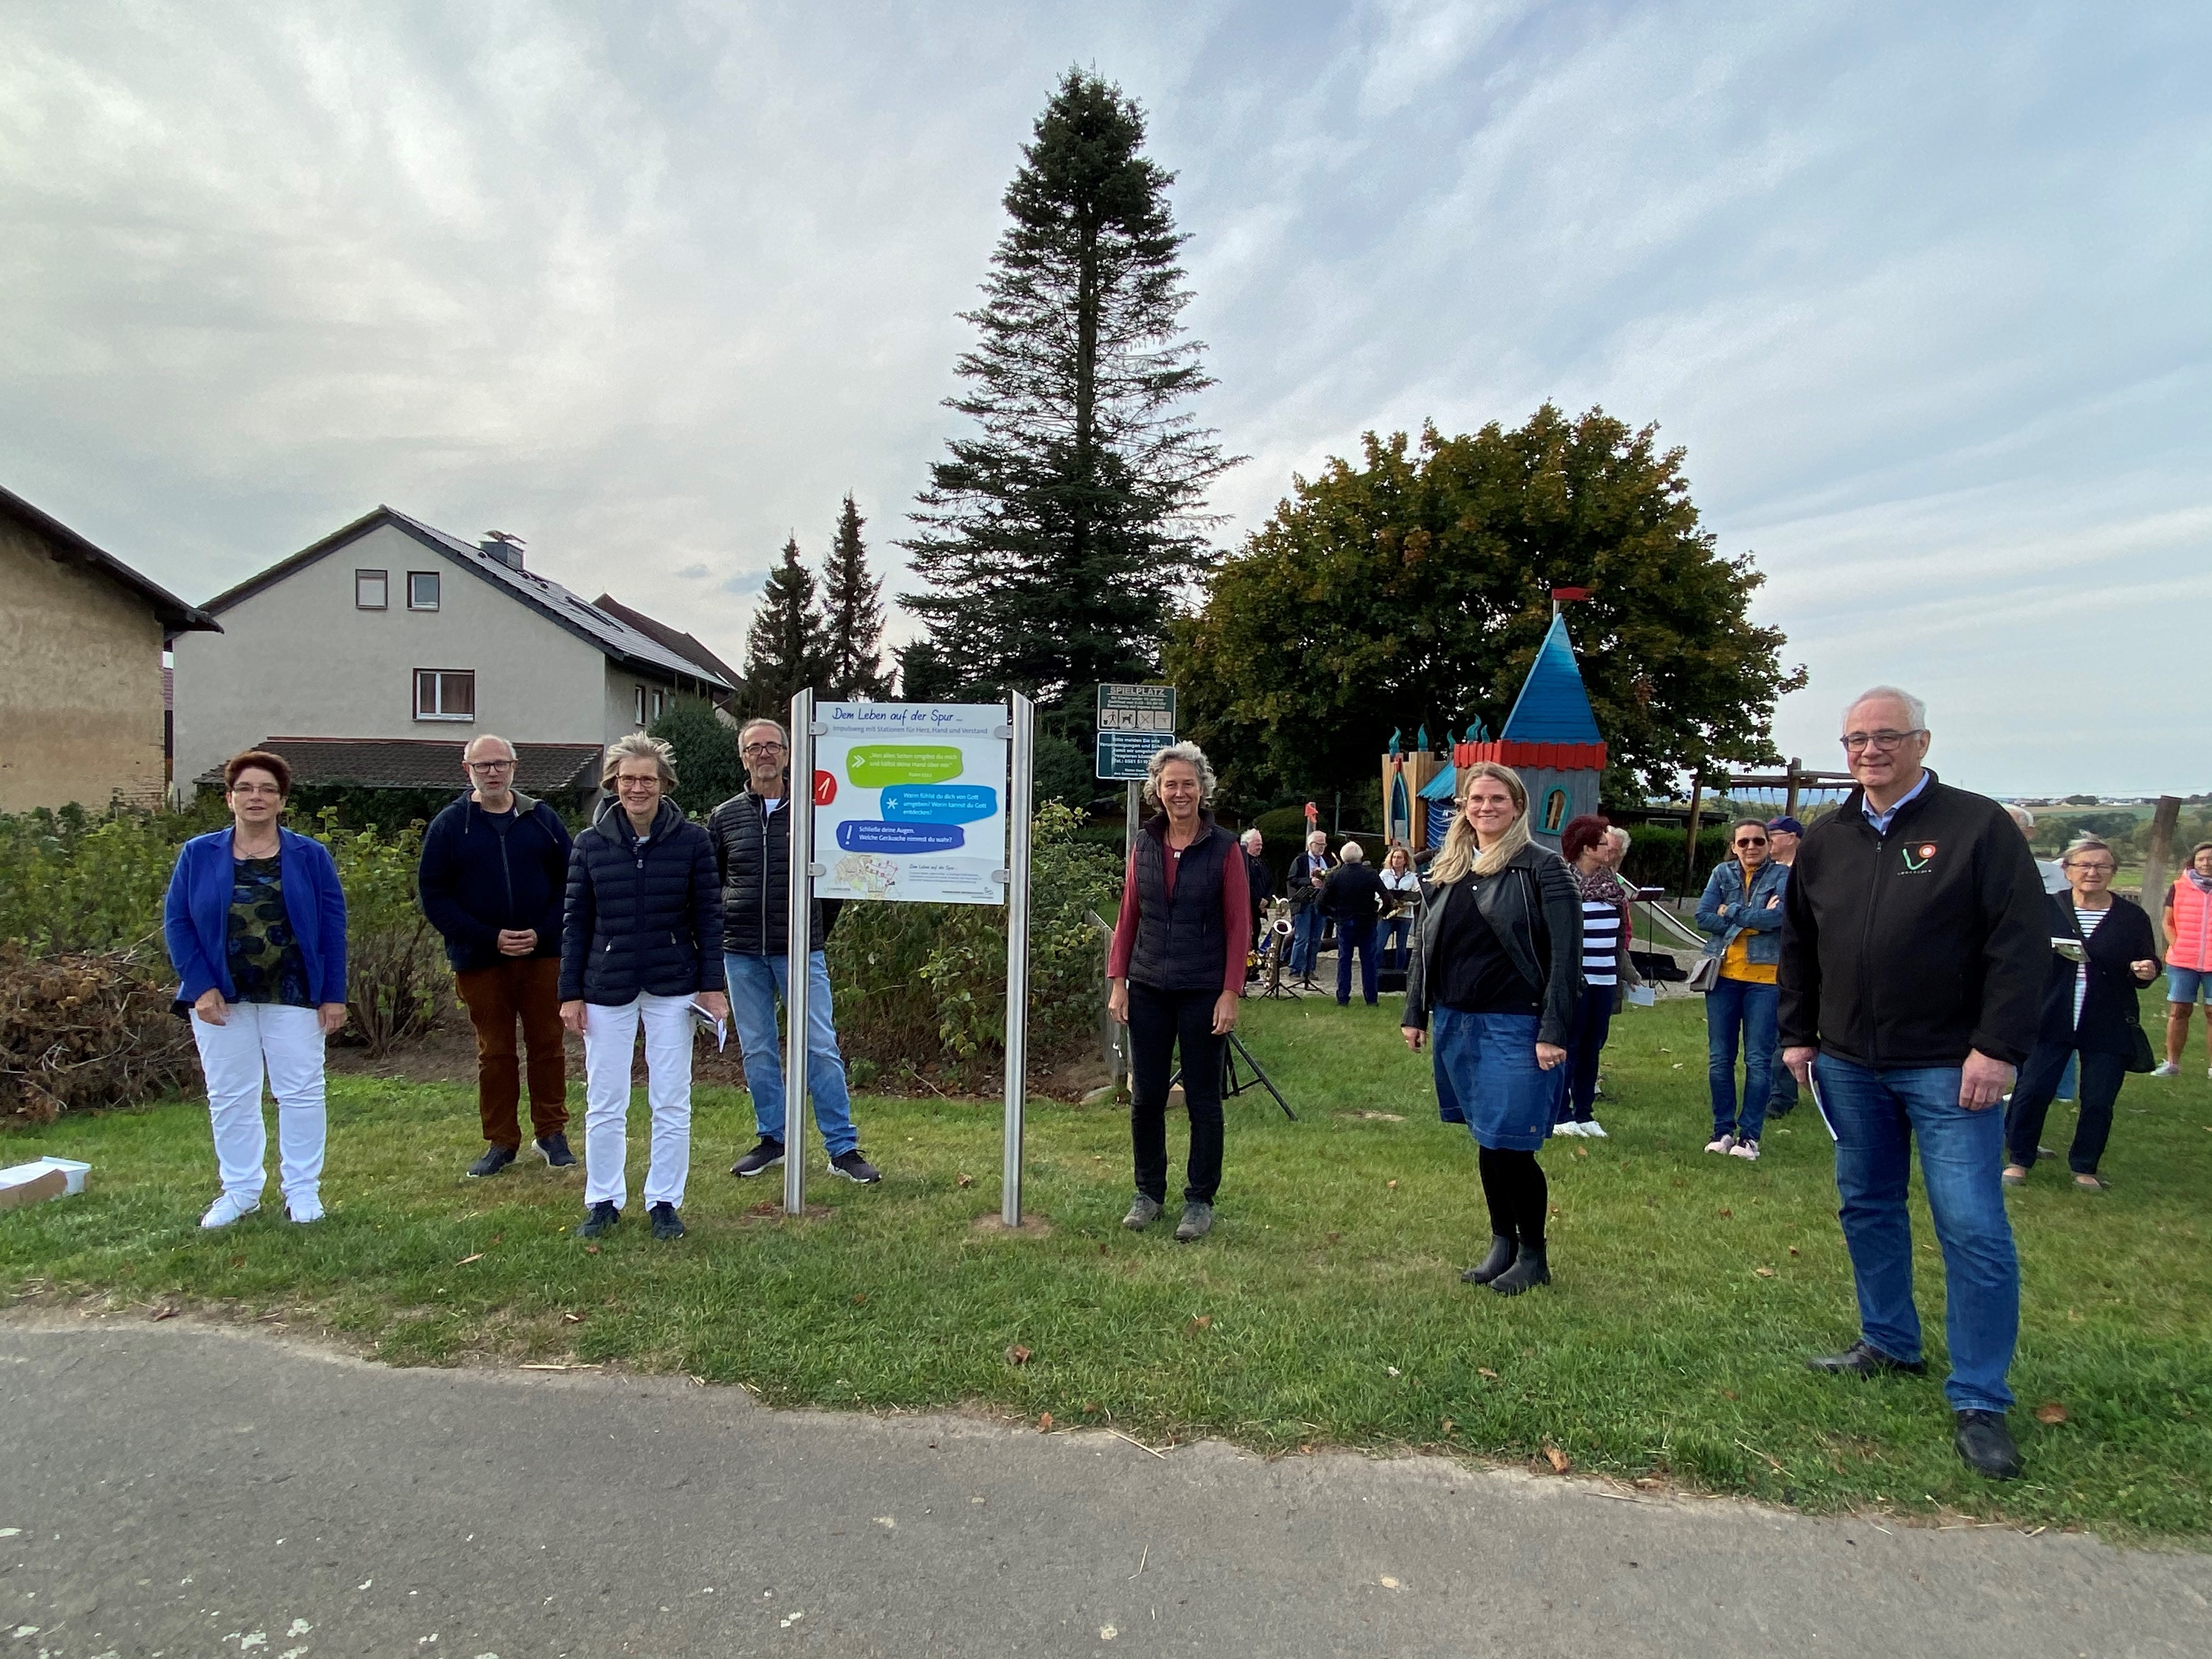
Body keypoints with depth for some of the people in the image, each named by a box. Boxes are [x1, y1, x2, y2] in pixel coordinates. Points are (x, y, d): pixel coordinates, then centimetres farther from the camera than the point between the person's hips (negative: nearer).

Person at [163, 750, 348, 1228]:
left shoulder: (311, 856, 0)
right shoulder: (198, 855, 3)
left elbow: (333, 927, -1)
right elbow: (177, 923, 0)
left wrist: (334, 994, -6)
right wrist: (201, 986, -11)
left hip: (293, 996, -1)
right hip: (222, 997, 1)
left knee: (301, 1093, 3)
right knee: (230, 1097, 9)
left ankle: (303, 1190, 15)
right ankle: (239, 1191, 22)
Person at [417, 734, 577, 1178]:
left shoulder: (543, 819, 4)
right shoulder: (449, 826, 1)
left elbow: (568, 882, 5)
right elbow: (433, 895, -1)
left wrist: (543, 932, -10)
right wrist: (490, 938, -11)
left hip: (543, 954, 1)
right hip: (480, 959, 0)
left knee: (548, 1044, 6)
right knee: (494, 1052, 8)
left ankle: (551, 1132, 20)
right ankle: (500, 1142, 19)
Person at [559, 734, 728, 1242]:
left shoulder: (692, 840, -4)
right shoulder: (590, 844, 0)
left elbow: (708, 915, -2)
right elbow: (575, 922, 3)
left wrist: (712, 984, -5)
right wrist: (571, 993, 1)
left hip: (672, 988, -1)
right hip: (608, 988, 1)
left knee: (672, 1103, 7)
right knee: (604, 1103, 9)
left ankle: (665, 1202, 21)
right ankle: (603, 1201, 24)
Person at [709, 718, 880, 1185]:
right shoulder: (724, 817, 7)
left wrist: (819, 930, 3)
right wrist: (718, 931, 7)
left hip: (800, 949, -3)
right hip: (742, 953, 3)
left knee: (821, 1048, -2)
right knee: (757, 1051, 10)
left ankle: (843, 1148, 5)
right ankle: (771, 1139, 24)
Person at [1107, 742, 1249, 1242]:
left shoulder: (1223, 848, -5)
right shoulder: (1145, 845, 5)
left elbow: (1237, 926, -5)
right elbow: (1128, 916, 9)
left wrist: (1230, 994, -11)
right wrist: (1117, 981, 3)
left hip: (1202, 992, -3)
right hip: (1148, 989, 3)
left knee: (1203, 1099, 6)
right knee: (1145, 1097, 8)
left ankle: (1200, 1201, 20)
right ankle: (1149, 1192, 25)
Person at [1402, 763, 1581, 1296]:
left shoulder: (1543, 868, -7)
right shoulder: (1448, 870, 11)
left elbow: (1566, 955, -11)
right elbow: (1425, 945, 16)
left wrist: (1554, 1033, -15)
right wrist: (1415, 1013, 12)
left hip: (1515, 1027, -6)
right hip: (1456, 1024, 6)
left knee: (1508, 1146, -3)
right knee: (1485, 1143, 13)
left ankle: (1533, 1255, 17)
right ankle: (1502, 1244, 28)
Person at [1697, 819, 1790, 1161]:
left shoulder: (1782, 875, -1)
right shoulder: (1722, 872, 7)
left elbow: (1780, 914, -18)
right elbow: (1703, 917, -4)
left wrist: (1731, 913, -12)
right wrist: (1755, 920, -12)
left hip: (1765, 977, -3)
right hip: (1724, 975, 3)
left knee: (1759, 1060, 0)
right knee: (1720, 1058, 7)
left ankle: (1749, 1135, 8)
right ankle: (1723, 1129, 18)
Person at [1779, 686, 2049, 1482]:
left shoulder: (1977, 826, -7)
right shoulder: (1826, 840, 8)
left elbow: (2021, 943, -12)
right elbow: (1798, 944, 15)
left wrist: (1998, 1048, -16)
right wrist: (1797, 1035, 12)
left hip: (1948, 1068, -5)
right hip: (1849, 1065, 5)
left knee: (1973, 1228, -3)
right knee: (1867, 1207, 15)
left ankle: (1980, 1402, 8)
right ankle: (1889, 1343, 33)